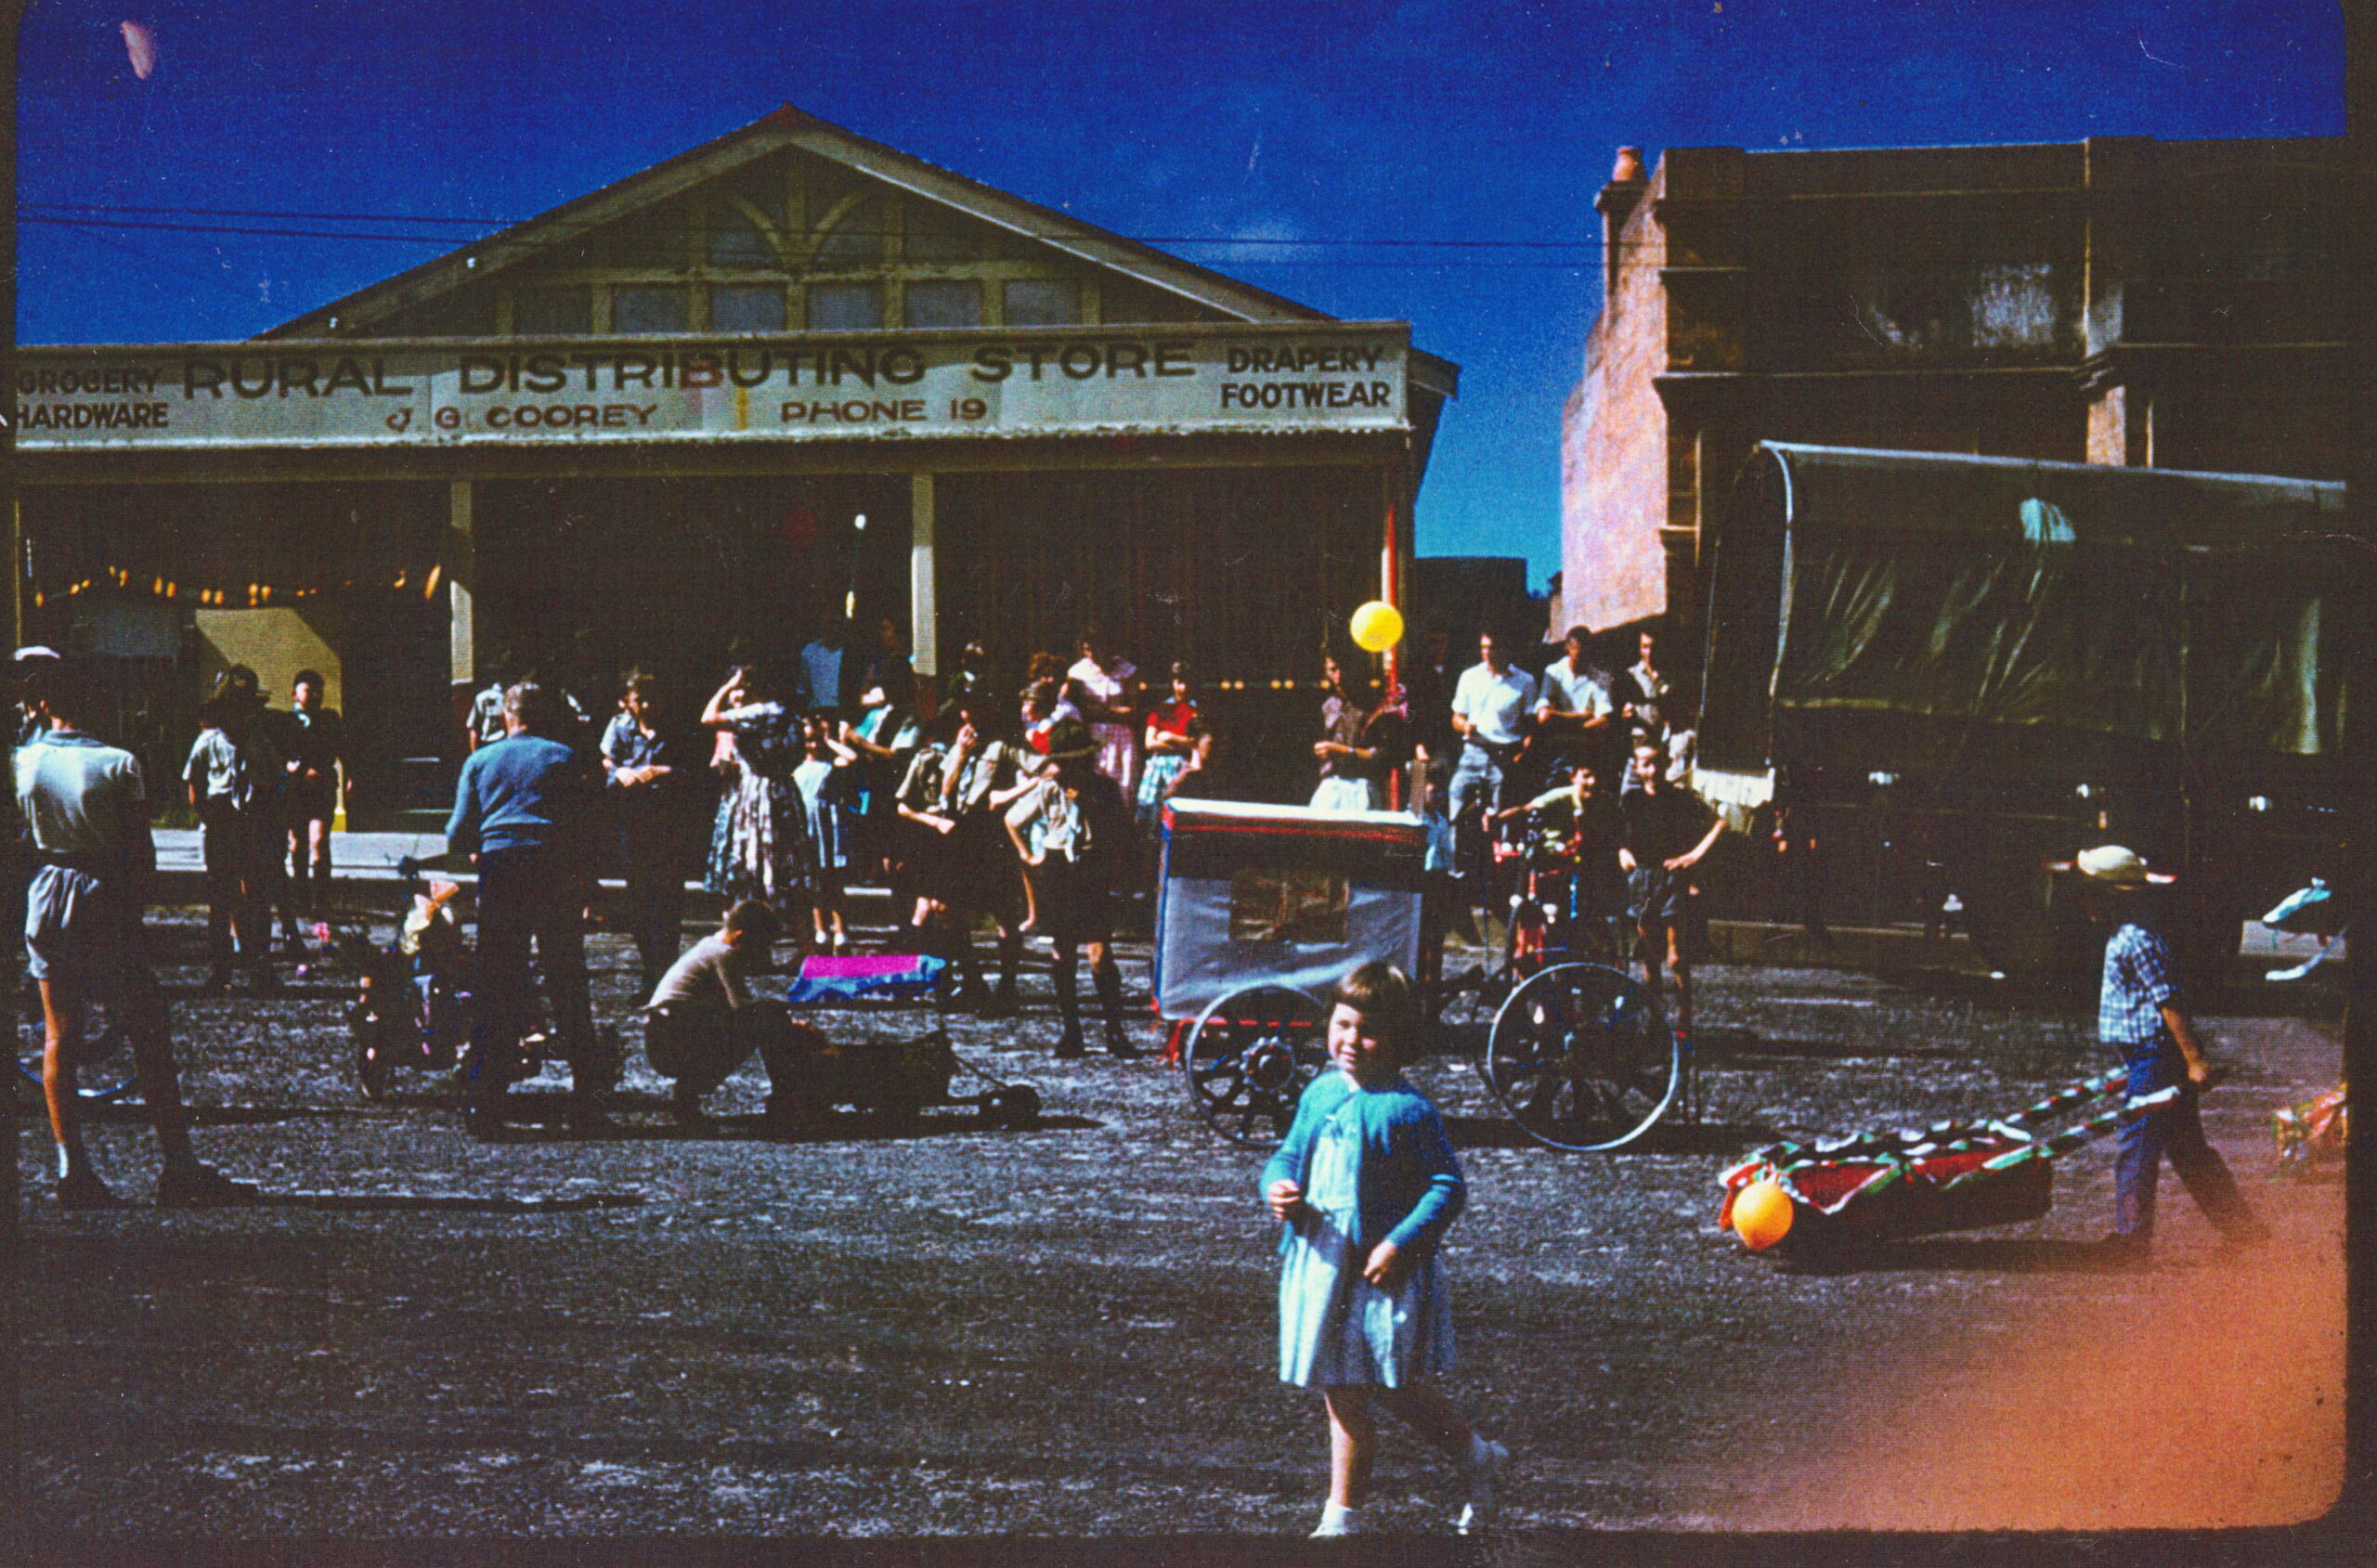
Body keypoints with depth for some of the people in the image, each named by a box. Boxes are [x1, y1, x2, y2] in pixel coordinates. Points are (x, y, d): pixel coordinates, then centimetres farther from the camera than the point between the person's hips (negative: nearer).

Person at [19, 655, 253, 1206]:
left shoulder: (24, 762, -4)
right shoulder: (117, 765, -11)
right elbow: (142, 850, -8)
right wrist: (137, 905, 4)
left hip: (46, 898, 3)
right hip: (106, 899, -3)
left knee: (58, 1036, 9)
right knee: (149, 1035, 3)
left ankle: (72, 1170, 6)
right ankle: (179, 1167, 2)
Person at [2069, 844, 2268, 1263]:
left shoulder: (2135, 939, -17)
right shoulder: (2126, 933, 15)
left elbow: (2169, 1002, -21)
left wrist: (2195, 1060, -22)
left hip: (2155, 1056, -10)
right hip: (2150, 1055, 10)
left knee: (2138, 1145, -4)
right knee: (2188, 1149, 13)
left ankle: (2132, 1237, 2)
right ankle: (2241, 1228, 18)